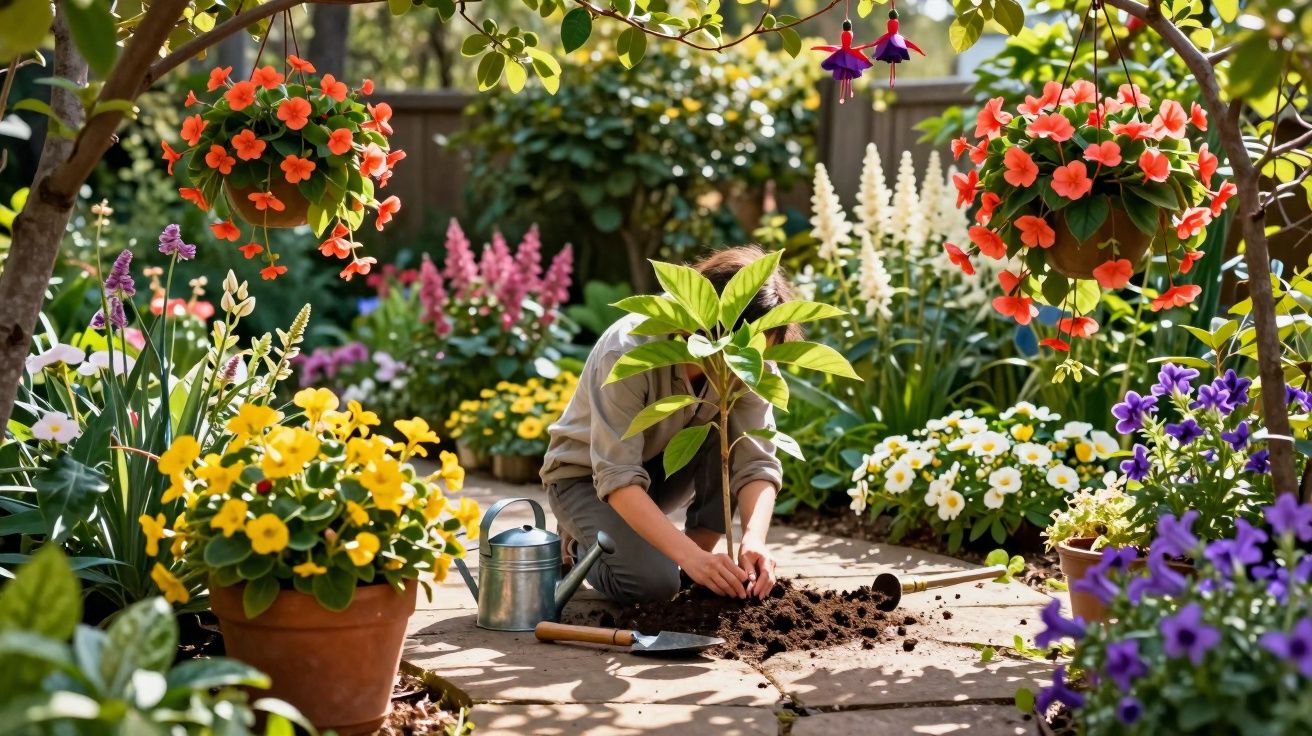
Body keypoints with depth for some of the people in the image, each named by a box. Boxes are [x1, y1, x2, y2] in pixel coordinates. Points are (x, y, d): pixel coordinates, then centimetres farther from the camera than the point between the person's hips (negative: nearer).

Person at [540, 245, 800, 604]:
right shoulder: (629, 351, -34)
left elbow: (756, 463, -23)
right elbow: (617, 479, -38)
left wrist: (754, 539, -44)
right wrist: (689, 555, -48)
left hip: (667, 464, 4)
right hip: (588, 476, -4)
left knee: (735, 431, -26)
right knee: (652, 582, -28)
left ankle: (705, 549, -11)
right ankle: (581, 543, 4)